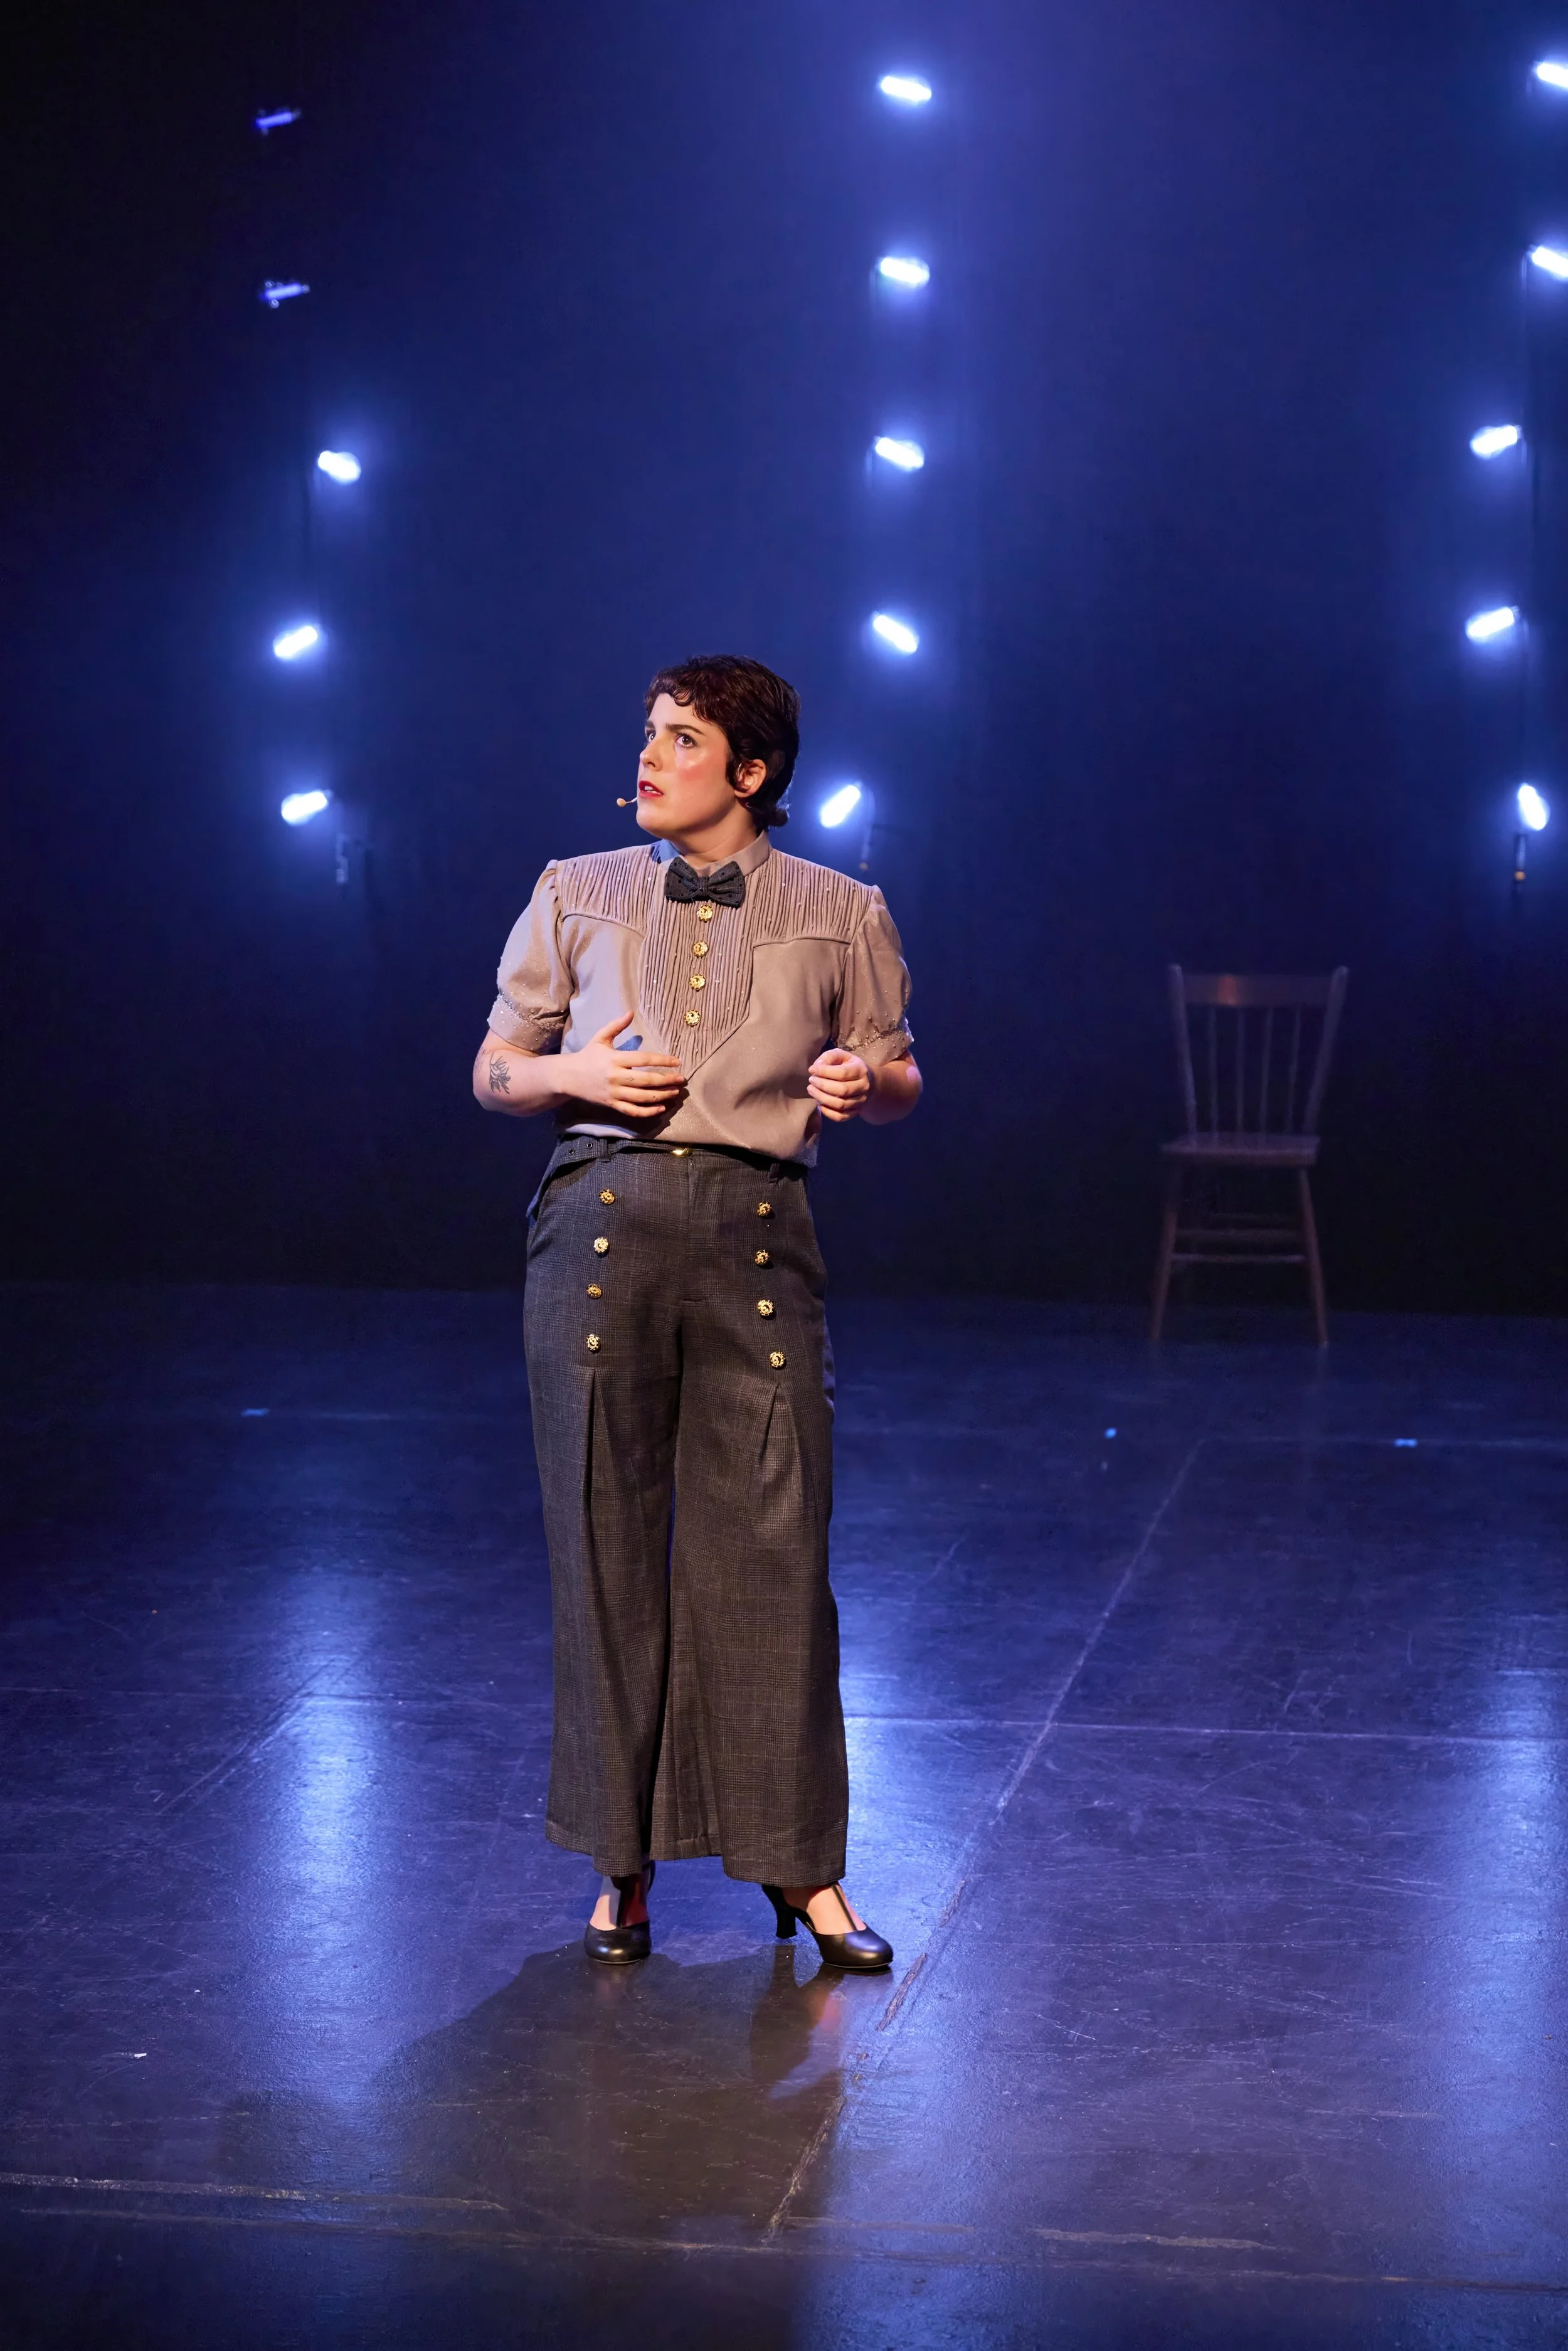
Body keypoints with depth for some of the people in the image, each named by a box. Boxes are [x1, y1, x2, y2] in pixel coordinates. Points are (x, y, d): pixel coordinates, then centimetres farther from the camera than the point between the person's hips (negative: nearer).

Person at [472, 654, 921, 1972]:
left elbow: (899, 1084, 15)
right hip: (605, 1224, 1)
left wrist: (863, 1082, -8)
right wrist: (574, 1073, -6)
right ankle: (624, 1862, 14)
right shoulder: (579, 896, 12)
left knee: (773, 1544, -3)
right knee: (608, 1540, 2)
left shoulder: (840, 914, 11)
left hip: (757, 1238, -1)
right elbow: (494, 1073, 15)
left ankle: (803, 1869, 8)